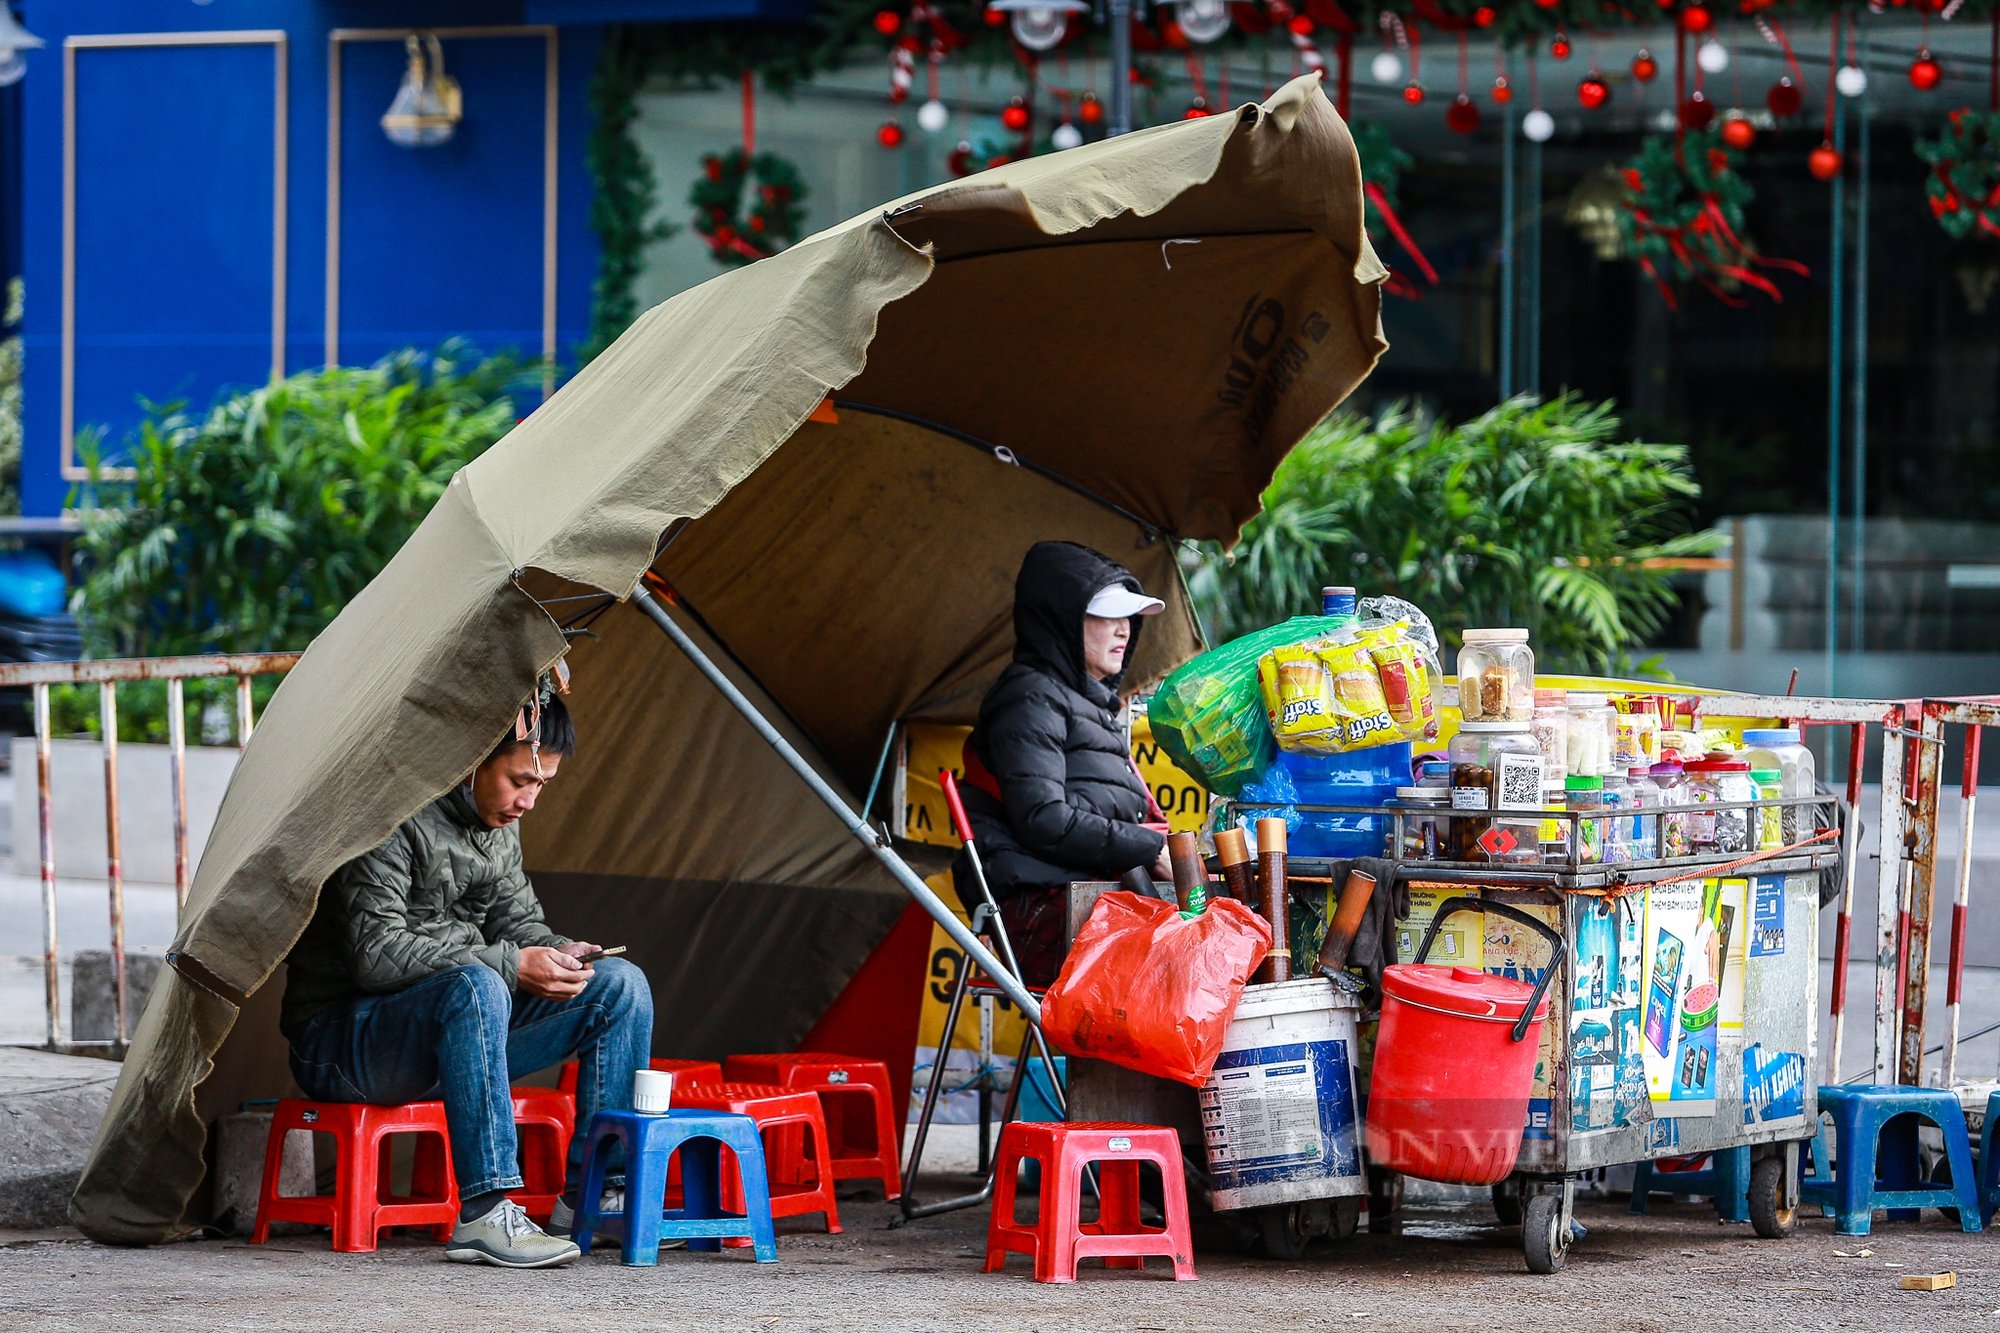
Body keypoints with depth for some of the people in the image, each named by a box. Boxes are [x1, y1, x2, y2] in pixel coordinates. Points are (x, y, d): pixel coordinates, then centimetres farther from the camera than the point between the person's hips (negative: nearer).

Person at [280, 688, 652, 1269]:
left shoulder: (498, 824, 6)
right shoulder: (398, 818, -21)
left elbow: (516, 918, 16)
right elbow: (376, 954, -27)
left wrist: (555, 953, -9)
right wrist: (510, 964, -28)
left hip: (451, 1036, 9)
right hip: (339, 1041, -8)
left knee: (620, 985, -5)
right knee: (474, 986, -40)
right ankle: (484, 1215, -39)